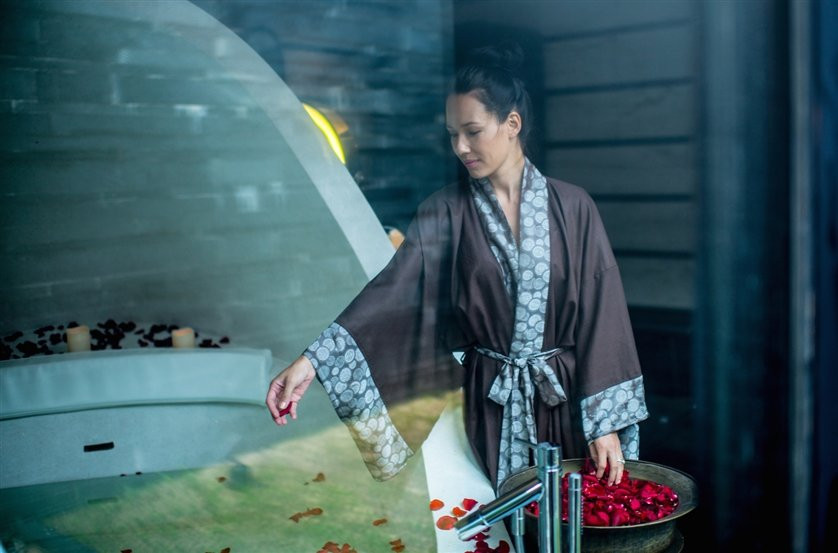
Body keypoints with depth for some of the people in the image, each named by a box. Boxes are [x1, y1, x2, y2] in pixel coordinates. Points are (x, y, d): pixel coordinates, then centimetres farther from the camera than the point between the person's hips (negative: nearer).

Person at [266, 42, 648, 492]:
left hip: (568, 401, 0)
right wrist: (313, 361, -26)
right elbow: (392, 293, -13)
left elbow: (600, 314, -5)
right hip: (490, 404, 0)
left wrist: (607, 423, -9)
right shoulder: (446, 211, -2)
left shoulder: (572, 207, -3)